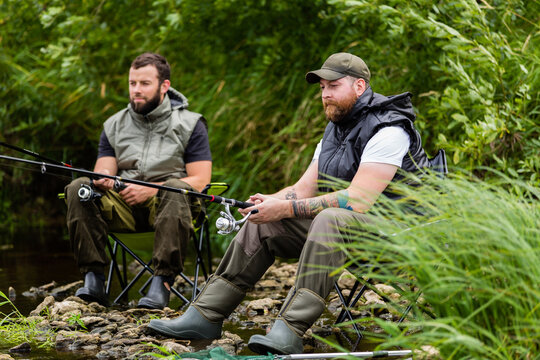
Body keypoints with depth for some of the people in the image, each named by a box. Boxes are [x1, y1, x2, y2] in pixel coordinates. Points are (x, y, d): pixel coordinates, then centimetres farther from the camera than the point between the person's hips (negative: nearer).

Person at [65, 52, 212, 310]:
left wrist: (151, 190, -18)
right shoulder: (114, 126, 13)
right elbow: (103, 173, 8)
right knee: (79, 188, -23)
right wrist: (102, 181, -19)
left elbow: (200, 181, -5)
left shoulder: (189, 124, 3)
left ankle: (162, 283, -41)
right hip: (122, 206, 3)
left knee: (176, 190, -37)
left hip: (166, 206, -3)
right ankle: (93, 281, -26)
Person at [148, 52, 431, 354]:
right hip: (337, 223, 9)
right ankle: (205, 315, -2)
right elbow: (304, 189, 13)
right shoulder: (335, 129, 15)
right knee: (262, 225, -2)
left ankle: (289, 332, -44)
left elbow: (358, 200, -25)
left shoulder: (388, 130, -16)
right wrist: (270, 202, -11)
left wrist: (285, 208, -25)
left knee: (329, 220, -37)